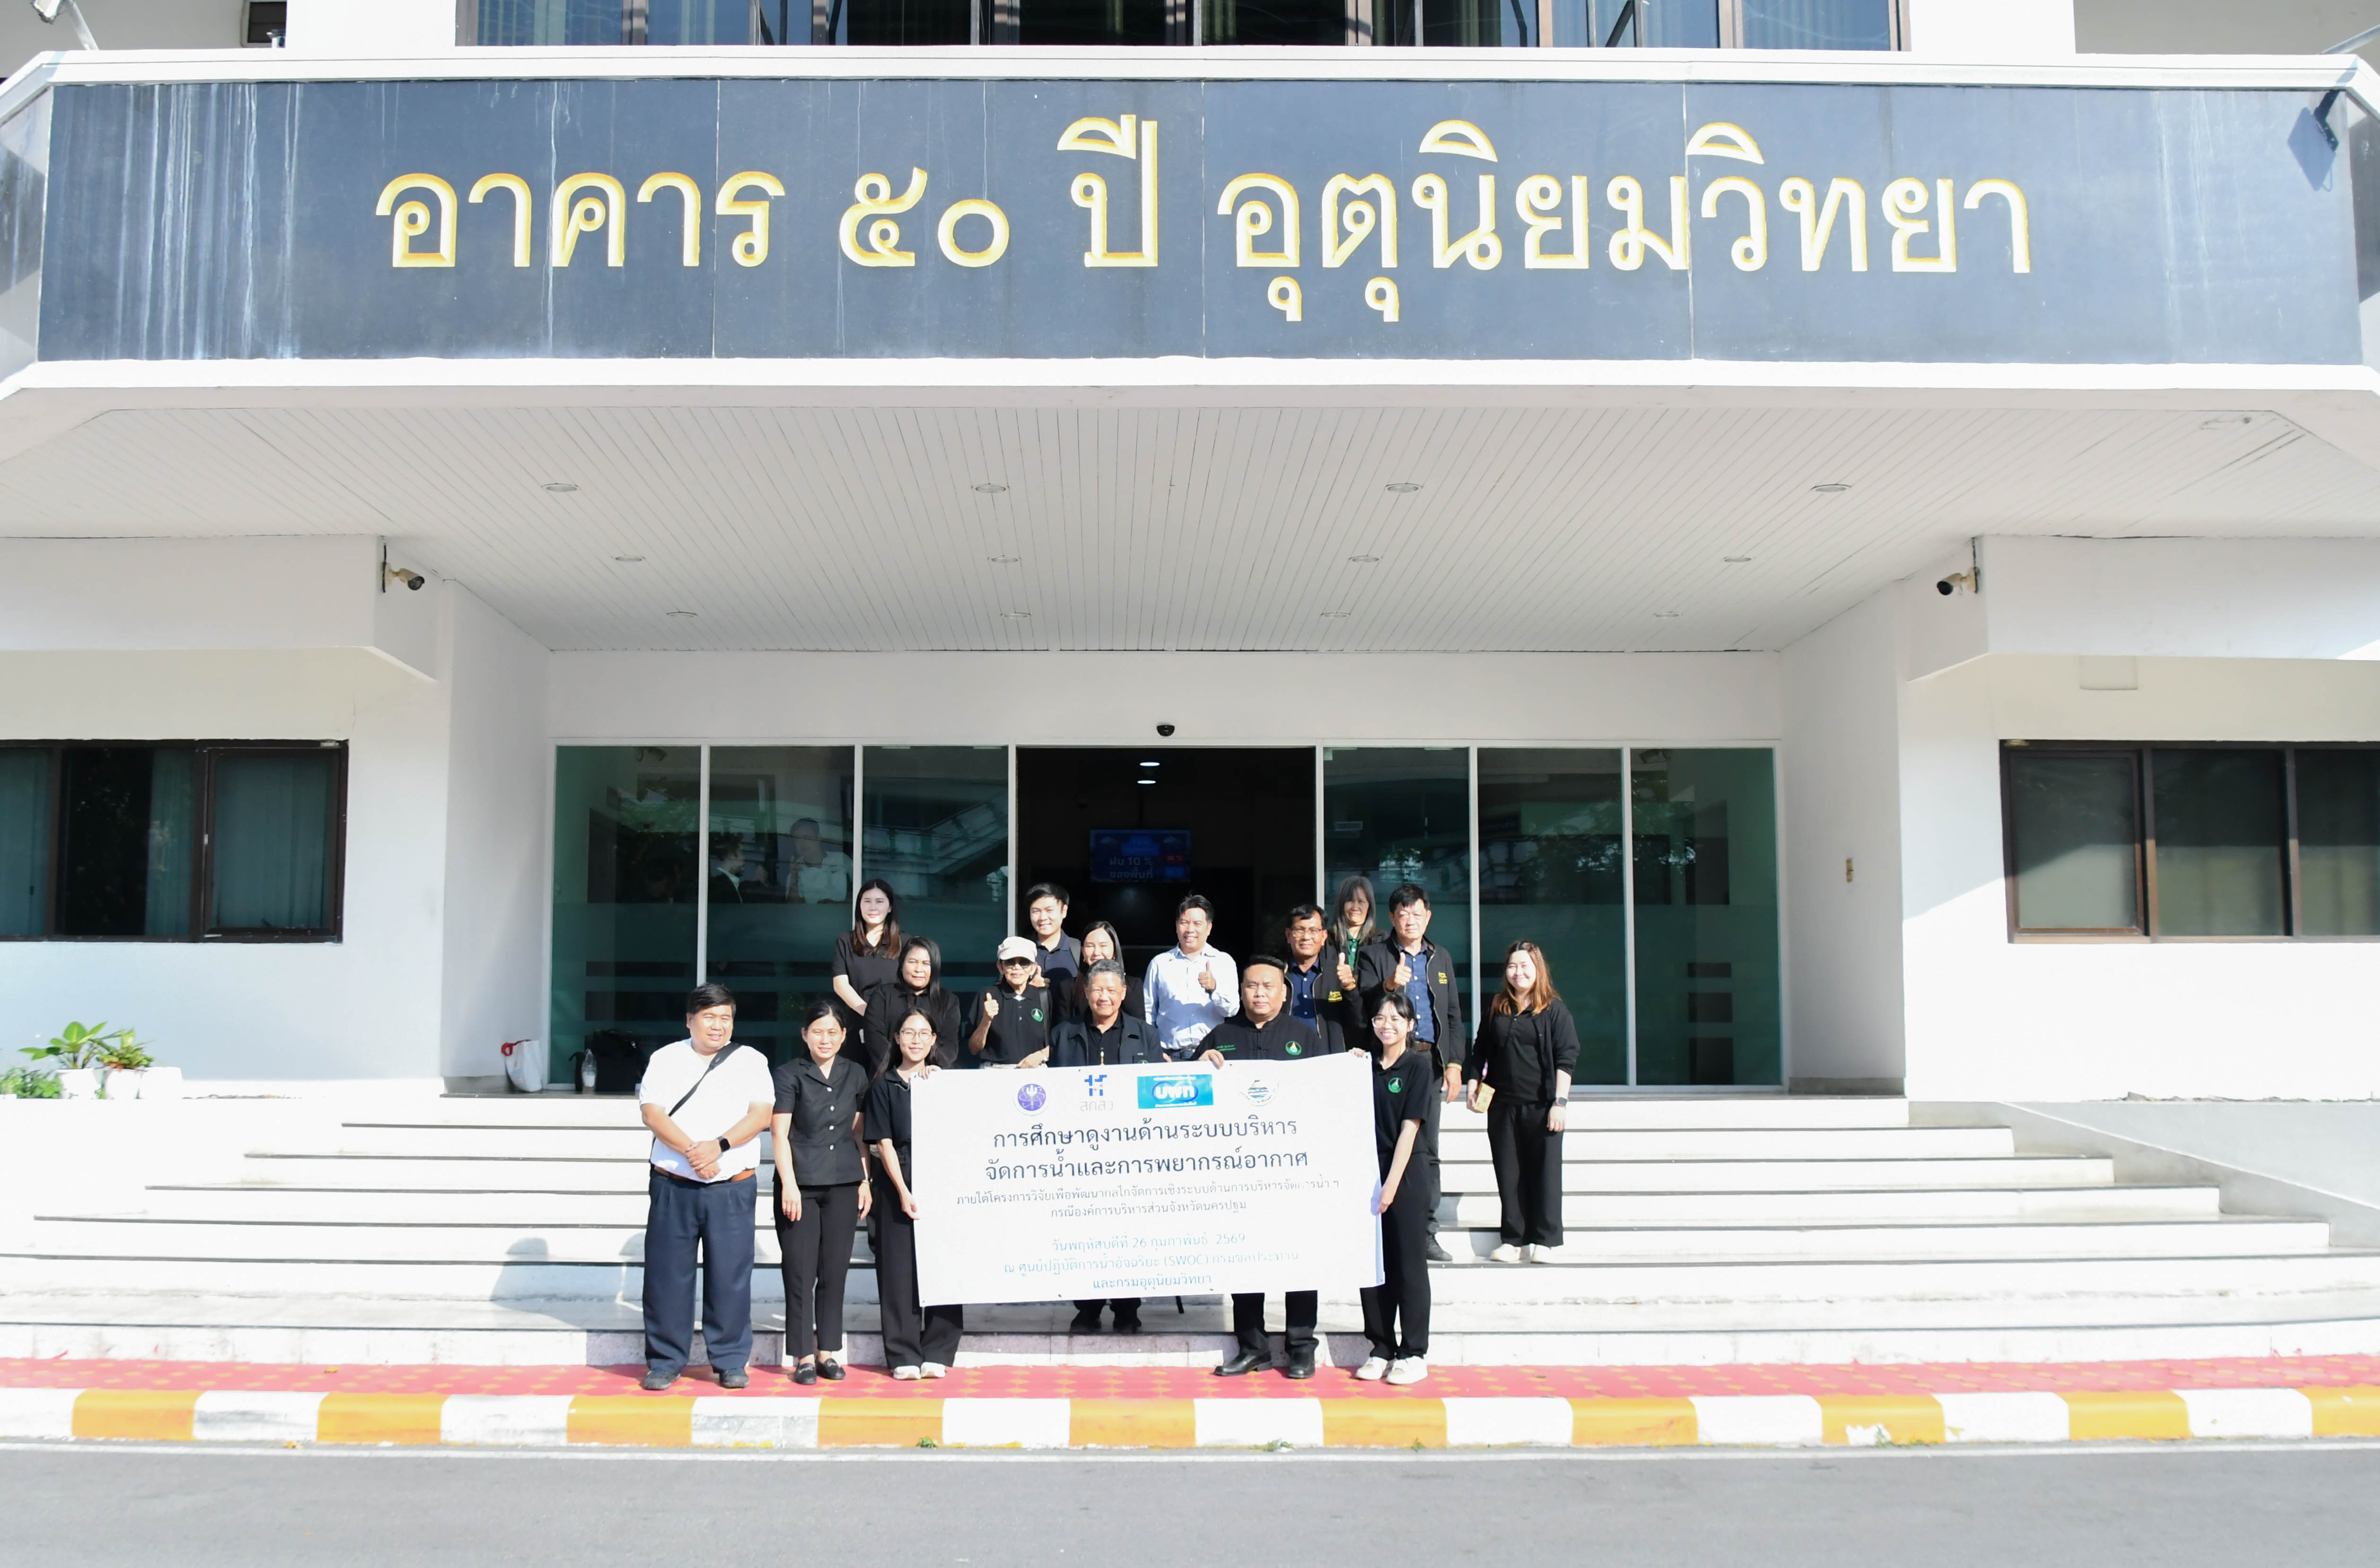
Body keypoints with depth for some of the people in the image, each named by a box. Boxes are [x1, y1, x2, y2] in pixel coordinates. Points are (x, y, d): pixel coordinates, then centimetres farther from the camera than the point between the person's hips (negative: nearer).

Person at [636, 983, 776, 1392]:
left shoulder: (751, 1061, 8)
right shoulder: (666, 1059, 8)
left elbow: (761, 1115, -3)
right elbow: (653, 1114, -4)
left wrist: (719, 1146, -18)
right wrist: (691, 1151, -18)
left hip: (732, 1188, 0)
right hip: (673, 1186, 0)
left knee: (730, 1276, 1)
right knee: (667, 1275, 3)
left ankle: (731, 1362, 12)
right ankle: (664, 1362, 15)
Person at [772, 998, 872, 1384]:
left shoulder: (856, 1075, 11)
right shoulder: (790, 1075, 1)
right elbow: (780, 1134, -4)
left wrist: (865, 1182, 10)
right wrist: (789, 1185, -12)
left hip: (844, 1185, 3)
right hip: (801, 1185, -3)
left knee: (835, 1270, 7)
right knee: (800, 1272, -1)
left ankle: (828, 1351, 16)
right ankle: (804, 1355, 6)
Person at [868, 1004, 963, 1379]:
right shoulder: (885, 1086, 6)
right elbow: (884, 1143, 0)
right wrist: (903, 1191, -10)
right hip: (899, 1183, -2)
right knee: (901, 1267, -2)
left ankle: (937, 1352, 7)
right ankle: (904, 1355, 5)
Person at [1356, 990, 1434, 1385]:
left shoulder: (1417, 1066, -4)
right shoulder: (1367, 1065, 11)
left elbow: (1409, 1128, -10)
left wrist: (1391, 1184, -14)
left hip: (1405, 1178, -5)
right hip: (1369, 1175, 5)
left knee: (1409, 1265, 1)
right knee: (1373, 1264, 8)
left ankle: (1414, 1353, 9)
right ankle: (1381, 1349, 17)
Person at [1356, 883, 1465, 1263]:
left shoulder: (1440, 958, 18)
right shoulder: (1373, 954, 4)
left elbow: (1453, 1015, 18)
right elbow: (1362, 1007, -4)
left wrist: (1455, 1063, 9)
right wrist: (1387, 986, -22)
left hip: (1430, 1061, 4)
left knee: (1427, 1151, 4)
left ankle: (1425, 1233, 9)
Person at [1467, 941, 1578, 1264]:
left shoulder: (1554, 1010, -1)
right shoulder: (1497, 1009, 11)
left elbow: (1566, 1058, -6)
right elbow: (1480, 1052, 18)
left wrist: (1561, 1101, -13)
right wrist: (1474, 1085, 6)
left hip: (1543, 1105, -4)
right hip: (1503, 1105, 4)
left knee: (1544, 1172, 0)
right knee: (1509, 1175, 5)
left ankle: (1543, 1241, 7)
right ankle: (1513, 1240, 11)